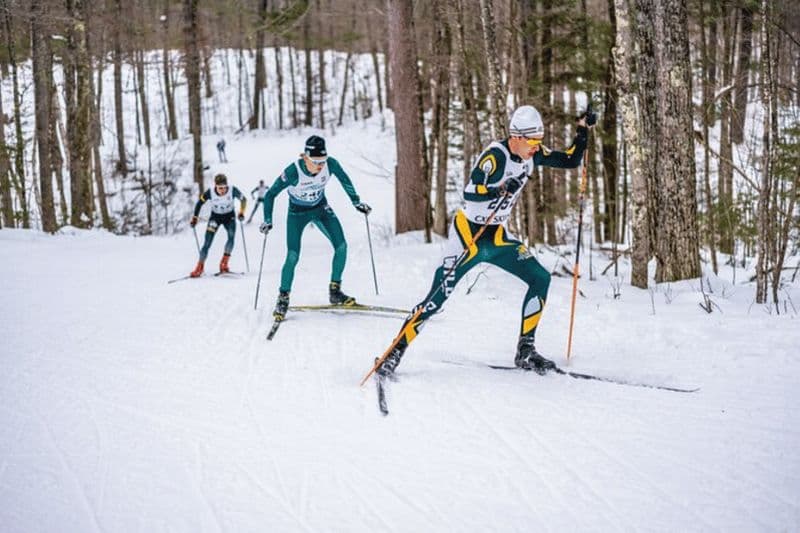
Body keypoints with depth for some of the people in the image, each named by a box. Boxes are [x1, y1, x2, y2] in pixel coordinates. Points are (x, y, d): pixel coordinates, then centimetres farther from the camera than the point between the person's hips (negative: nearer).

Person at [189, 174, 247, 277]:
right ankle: (199, 268, -2)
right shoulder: (210, 192, -25)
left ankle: (224, 264, -16)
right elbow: (200, 203, -8)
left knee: (231, 236, -25)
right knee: (207, 242, -10)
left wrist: (241, 213, -18)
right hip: (215, 217, 0)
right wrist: (194, 218, -7)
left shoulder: (233, 191, -25)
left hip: (229, 216, 0)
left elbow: (243, 200, -7)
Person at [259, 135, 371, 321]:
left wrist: (357, 202, 5)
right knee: (293, 256, -13)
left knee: (341, 246, -11)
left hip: (321, 208, 3)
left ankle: (335, 291, 3)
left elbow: (344, 180, -1)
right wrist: (267, 220, -29)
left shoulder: (330, 164, -25)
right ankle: (283, 299, 3)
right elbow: (270, 195, -22)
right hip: (298, 212, -3)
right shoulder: (293, 172, -33)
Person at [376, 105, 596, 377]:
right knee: (437, 298, -10)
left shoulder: (534, 154, -1)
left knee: (541, 278, -7)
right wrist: (502, 190, -45)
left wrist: (583, 130, -1)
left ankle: (525, 351, 2)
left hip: (497, 236, 7)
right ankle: (394, 353, 2)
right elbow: (469, 192, -31)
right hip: (468, 232, -7)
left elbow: (570, 161, 10)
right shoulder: (496, 155, -23)